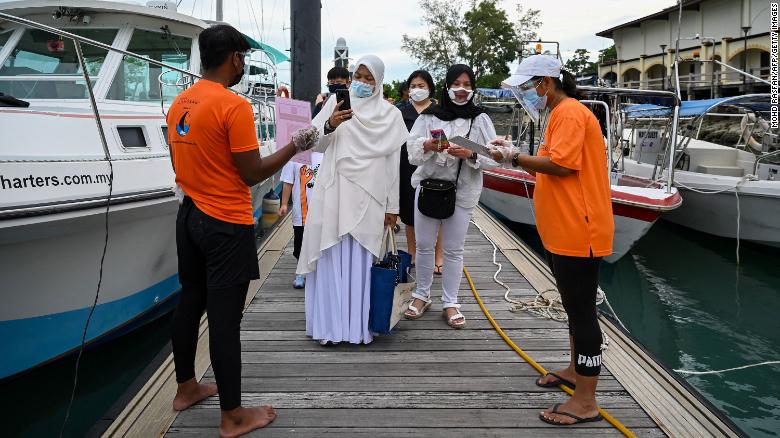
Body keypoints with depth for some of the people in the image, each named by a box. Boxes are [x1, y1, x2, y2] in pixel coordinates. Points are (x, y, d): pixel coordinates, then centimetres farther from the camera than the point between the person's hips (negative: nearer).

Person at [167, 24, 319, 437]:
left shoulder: (179, 103, 7)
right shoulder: (234, 105, -18)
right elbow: (252, 174, -15)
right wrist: (295, 145, -4)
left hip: (189, 217, 8)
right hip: (226, 225, -8)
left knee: (190, 303, 19)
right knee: (225, 318, -1)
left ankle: (186, 388, 36)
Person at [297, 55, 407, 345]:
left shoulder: (389, 114, 6)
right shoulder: (336, 103, 6)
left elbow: (393, 163, 6)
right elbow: (317, 145, 3)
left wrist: (392, 206, 5)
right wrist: (330, 125, -18)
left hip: (367, 198, 0)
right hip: (334, 194, 0)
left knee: (360, 263, 3)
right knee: (332, 259, 2)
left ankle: (359, 325, 13)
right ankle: (329, 324, 11)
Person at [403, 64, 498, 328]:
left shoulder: (480, 119, 1)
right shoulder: (429, 116, 2)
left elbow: (493, 157, -4)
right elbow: (412, 149, -6)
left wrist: (470, 154, -21)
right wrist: (427, 145, -27)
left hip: (462, 191, -1)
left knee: (454, 249, 7)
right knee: (424, 245, 9)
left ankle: (450, 303, 19)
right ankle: (422, 295, 27)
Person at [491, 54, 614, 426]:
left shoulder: (569, 113, -14)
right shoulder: (561, 114, 19)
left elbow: (561, 165, -24)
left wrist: (515, 158, -14)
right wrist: (516, 156, 6)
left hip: (578, 232, -11)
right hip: (563, 231, 11)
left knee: (582, 311, -5)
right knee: (574, 307, 20)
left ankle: (585, 402, 3)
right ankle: (576, 371, 35)